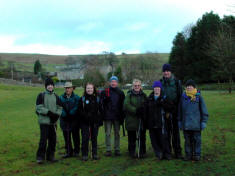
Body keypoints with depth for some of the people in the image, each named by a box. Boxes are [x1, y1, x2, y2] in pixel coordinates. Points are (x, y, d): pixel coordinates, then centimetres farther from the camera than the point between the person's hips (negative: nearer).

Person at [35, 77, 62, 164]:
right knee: (43, 139, -7)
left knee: (53, 140, 8)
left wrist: (57, 115, -7)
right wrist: (49, 113, -17)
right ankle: (40, 157, 4)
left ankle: (50, 155, 21)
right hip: (44, 121, -4)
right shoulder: (41, 95, 0)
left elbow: (59, 108, 12)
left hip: (53, 122, 5)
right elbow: (39, 107, -9)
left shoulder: (56, 96, 14)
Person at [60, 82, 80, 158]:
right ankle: (68, 152, 16)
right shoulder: (61, 97, 8)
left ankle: (76, 151, 18)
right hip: (64, 120, 2)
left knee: (75, 136, 6)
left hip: (74, 120, -2)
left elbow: (77, 108, -8)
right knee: (66, 137, 6)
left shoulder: (76, 98, 1)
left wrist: (70, 113, -19)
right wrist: (64, 114, -14)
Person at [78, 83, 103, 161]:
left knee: (94, 138, 8)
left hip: (95, 122, 2)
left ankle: (94, 154, 18)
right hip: (85, 122, -2)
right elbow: (80, 111, -2)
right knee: (85, 138, -2)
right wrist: (86, 116, -17)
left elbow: (100, 110, 9)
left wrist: (100, 121, -1)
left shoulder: (97, 99, 8)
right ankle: (85, 155, 8)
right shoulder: (82, 99, 2)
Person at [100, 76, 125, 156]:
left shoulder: (120, 93, 8)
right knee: (108, 134, 2)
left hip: (117, 116, 1)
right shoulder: (104, 92, 4)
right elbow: (101, 103, 3)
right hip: (107, 116, -1)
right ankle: (108, 150, 8)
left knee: (117, 133, 8)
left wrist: (122, 116, 3)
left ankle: (117, 149, 16)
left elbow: (123, 105, 9)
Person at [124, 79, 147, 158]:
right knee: (132, 138, 5)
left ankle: (142, 152, 17)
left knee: (142, 137, 5)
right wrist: (136, 110, -20)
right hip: (131, 120, -2)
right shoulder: (129, 95, 2)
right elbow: (126, 105, -11)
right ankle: (132, 152, 17)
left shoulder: (144, 95, 11)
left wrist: (142, 110, -13)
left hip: (142, 120, 2)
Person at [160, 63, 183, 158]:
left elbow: (180, 96, 3)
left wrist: (179, 109, -4)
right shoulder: (160, 82, 6)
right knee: (166, 131, 7)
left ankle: (177, 151, 10)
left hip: (175, 110, -1)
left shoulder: (177, 82, 1)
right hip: (165, 111, 1)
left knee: (176, 130, 2)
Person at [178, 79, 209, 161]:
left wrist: (204, 121, -2)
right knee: (188, 140, 9)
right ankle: (188, 154, 19)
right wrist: (180, 121, 13)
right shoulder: (183, 97, 6)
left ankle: (197, 154, 15)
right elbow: (180, 111, 14)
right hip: (186, 123, 2)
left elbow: (204, 110, 1)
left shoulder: (198, 97, -2)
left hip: (196, 124, -2)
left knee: (197, 139, 4)